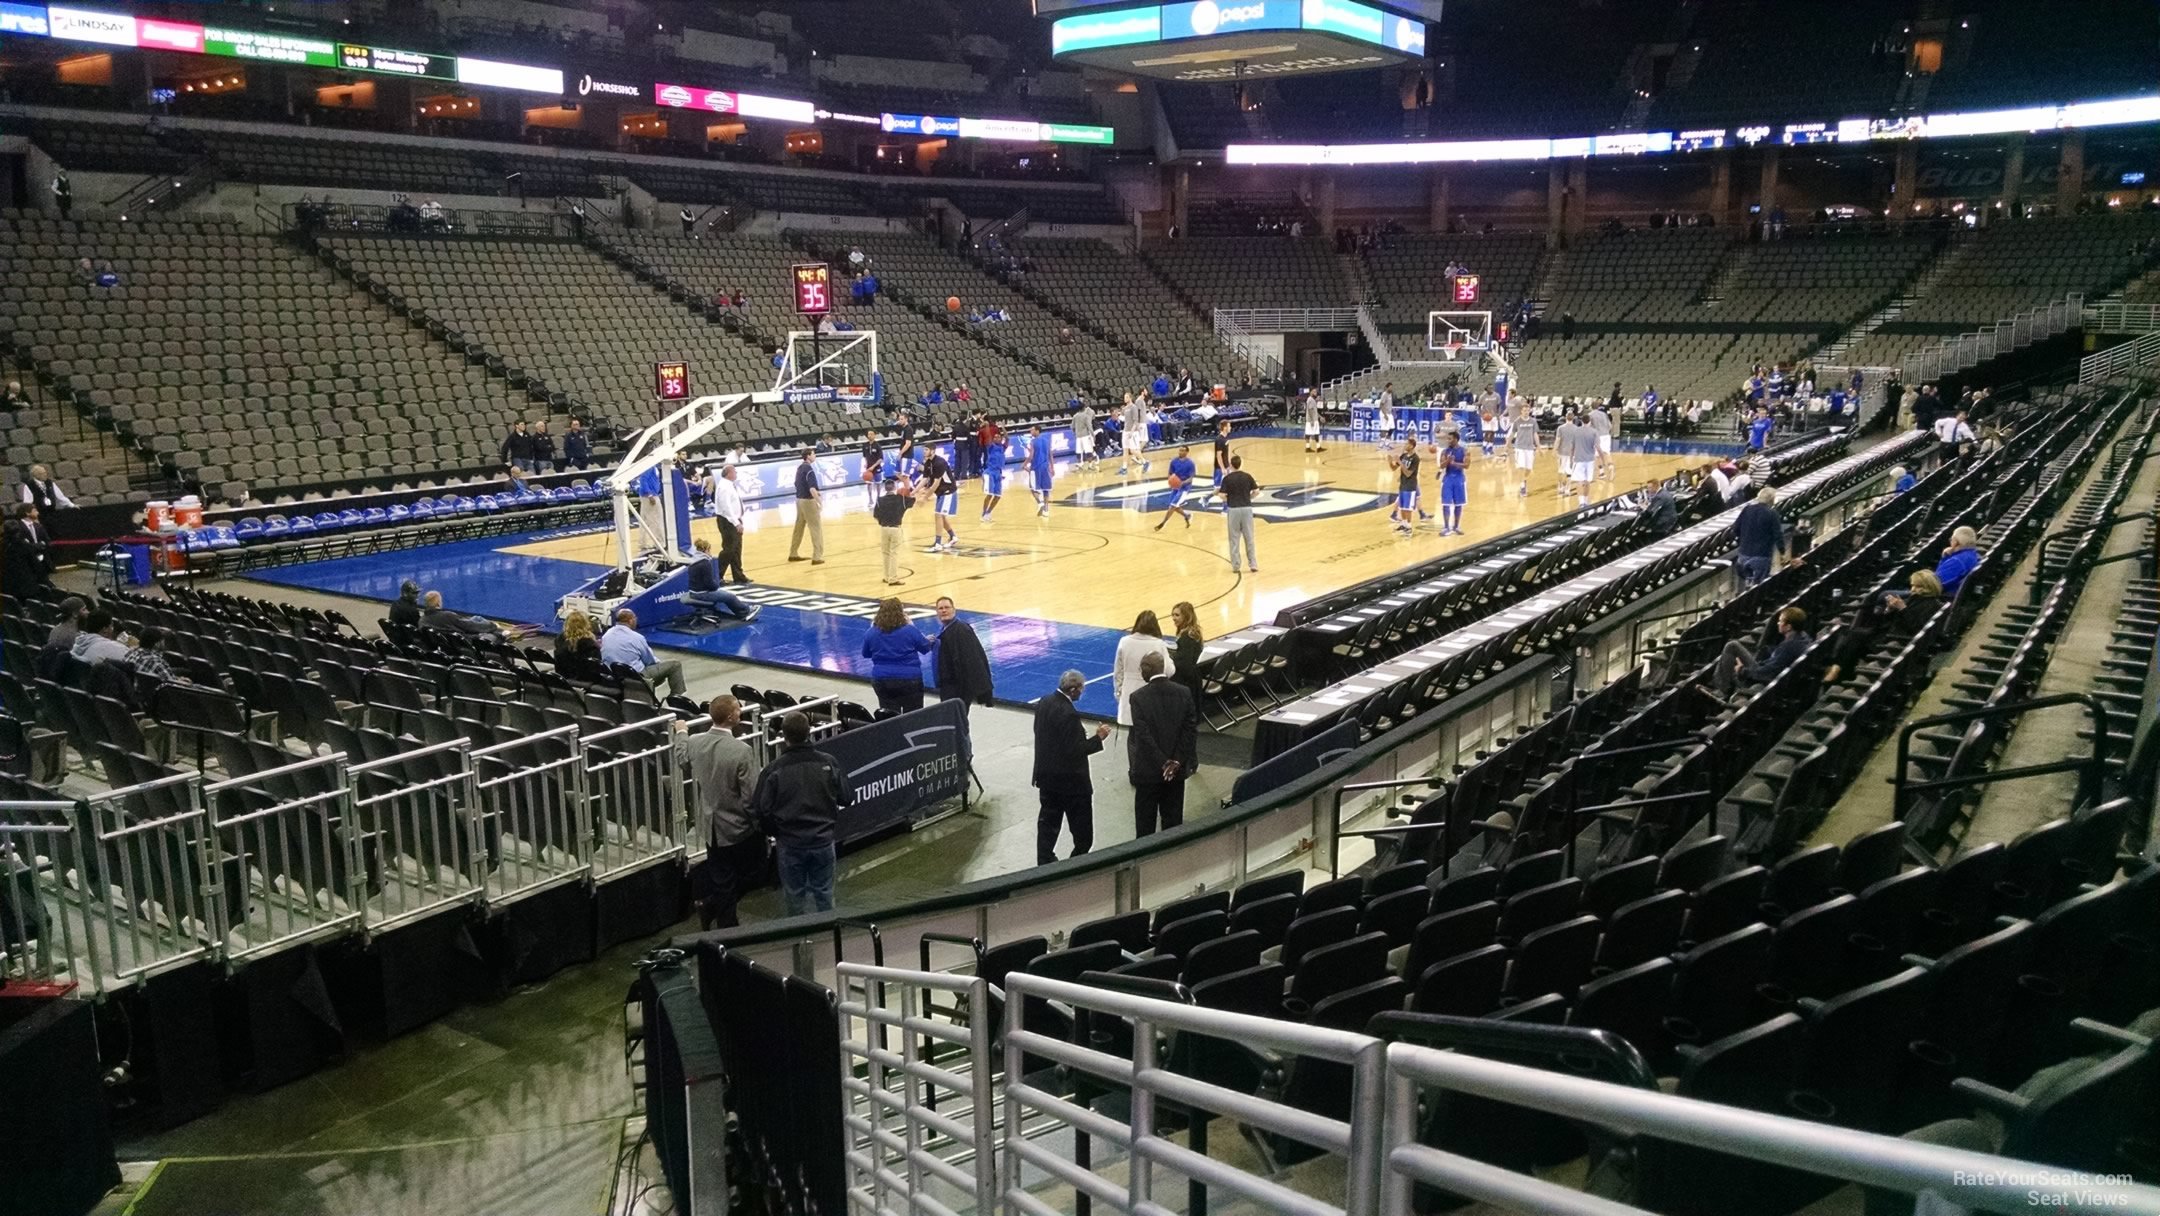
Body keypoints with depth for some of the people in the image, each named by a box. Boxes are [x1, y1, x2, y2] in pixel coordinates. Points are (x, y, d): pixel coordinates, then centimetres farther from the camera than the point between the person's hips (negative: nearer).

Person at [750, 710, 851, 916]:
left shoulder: (774, 770, -15)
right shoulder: (827, 763, -9)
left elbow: (761, 810, -13)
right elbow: (846, 800, -1)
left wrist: (774, 832, 5)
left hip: (790, 844, -2)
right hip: (824, 840, 2)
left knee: (795, 894, 14)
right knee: (823, 891, 16)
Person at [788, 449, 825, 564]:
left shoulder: (800, 468, 10)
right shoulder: (809, 469, -18)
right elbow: (812, 489, -26)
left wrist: (816, 493, 22)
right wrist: (820, 502, -24)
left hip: (799, 499, 9)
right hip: (808, 501, -9)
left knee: (799, 528, 18)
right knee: (816, 528, -3)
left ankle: (793, 554, 26)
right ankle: (817, 557, -6)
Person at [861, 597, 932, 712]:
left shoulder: (871, 633, -5)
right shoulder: (910, 631, -13)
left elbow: (866, 654, 11)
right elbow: (925, 648, 2)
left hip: (881, 680, 3)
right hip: (909, 680, -2)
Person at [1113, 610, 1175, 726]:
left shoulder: (1124, 642, -4)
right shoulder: (1158, 644, -13)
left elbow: (1118, 672, 3)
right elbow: (1168, 671, -9)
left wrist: (1118, 693, 15)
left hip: (1130, 696, 3)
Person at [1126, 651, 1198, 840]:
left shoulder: (1138, 697, -14)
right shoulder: (1184, 693, -4)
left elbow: (1142, 735, -17)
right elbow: (1191, 730, -6)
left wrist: (1162, 763, -13)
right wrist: (1177, 761, -6)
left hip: (1148, 769, -3)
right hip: (1177, 768, 3)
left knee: (1145, 819, 10)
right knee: (1173, 817, 13)